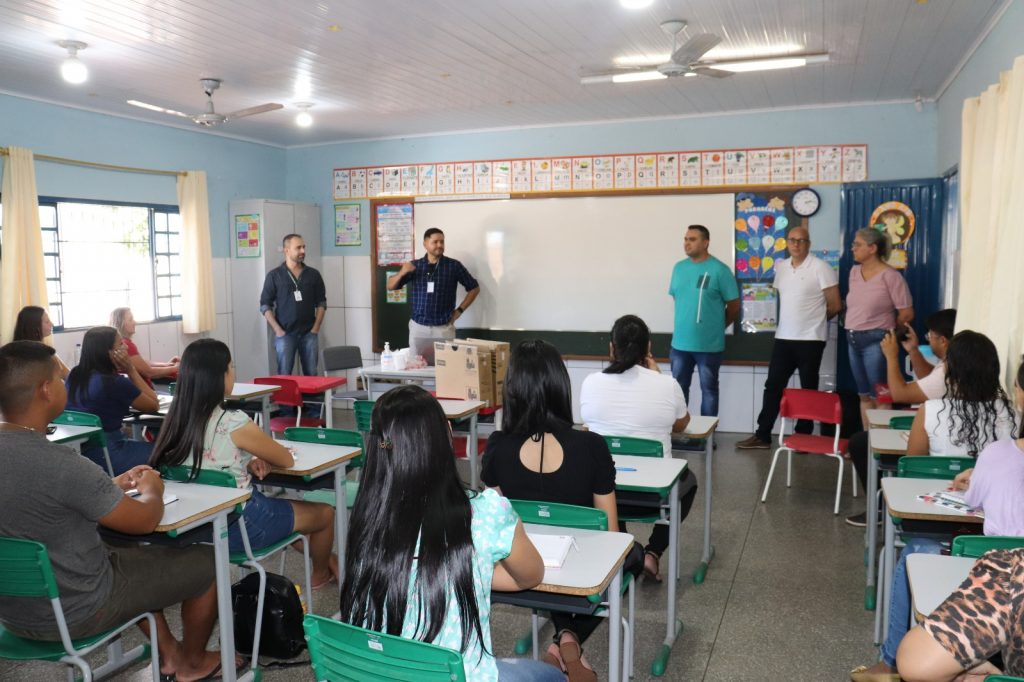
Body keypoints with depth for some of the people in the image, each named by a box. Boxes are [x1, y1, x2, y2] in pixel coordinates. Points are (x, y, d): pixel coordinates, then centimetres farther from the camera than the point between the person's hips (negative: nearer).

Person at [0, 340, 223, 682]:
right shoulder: (57, 464, -33)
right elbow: (144, 520, -19)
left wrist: (112, 486, 8)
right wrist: (152, 489, 2)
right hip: (69, 612, -8)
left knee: (133, 550, 31)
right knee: (206, 562, 8)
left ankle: (169, 654, 36)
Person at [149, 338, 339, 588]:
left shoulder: (177, 418, -3)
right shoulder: (234, 423, -24)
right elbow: (286, 459, -8)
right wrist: (261, 459, 12)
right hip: (237, 525, -7)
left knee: (282, 504, 31)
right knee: (324, 513, 15)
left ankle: (322, 558, 44)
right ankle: (321, 573, 42)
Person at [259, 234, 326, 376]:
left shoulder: (313, 274, 8)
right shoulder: (274, 275, 1)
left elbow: (321, 303, 10)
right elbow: (265, 305, 1)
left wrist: (316, 328, 1)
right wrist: (277, 330, -7)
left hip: (309, 333, 2)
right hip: (285, 333, -2)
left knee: (311, 375, 3)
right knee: (284, 375, -1)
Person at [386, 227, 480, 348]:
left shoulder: (454, 265, -2)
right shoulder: (414, 265, 3)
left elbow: (474, 288, 7)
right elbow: (390, 287, 5)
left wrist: (459, 310, 1)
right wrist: (402, 272, -14)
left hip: (444, 327, -1)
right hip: (418, 326, 2)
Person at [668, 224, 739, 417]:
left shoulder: (720, 270, -10)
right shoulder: (679, 267, 6)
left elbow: (734, 305, -4)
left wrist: (716, 326, 5)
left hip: (709, 345, -4)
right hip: (680, 343, 5)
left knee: (709, 389, 9)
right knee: (678, 388, 12)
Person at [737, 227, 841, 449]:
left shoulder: (820, 267, -10)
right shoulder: (781, 267, 9)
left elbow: (835, 305, -8)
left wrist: (813, 321, 5)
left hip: (810, 339, -5)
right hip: (783, 337, 6)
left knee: (808, 389, 6)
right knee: (773, 385, 6)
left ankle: (804, 436, 15)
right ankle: (762, 436, 13)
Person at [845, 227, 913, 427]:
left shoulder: (890, 276, -11)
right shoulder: (854, 272, 10)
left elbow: (907, 313, -7)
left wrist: (885, 330, 4)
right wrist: (854, 331, 12)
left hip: (875, 341, -7)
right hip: (853, 340, 7)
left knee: (879, 397, -5)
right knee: (864, 396, 12)